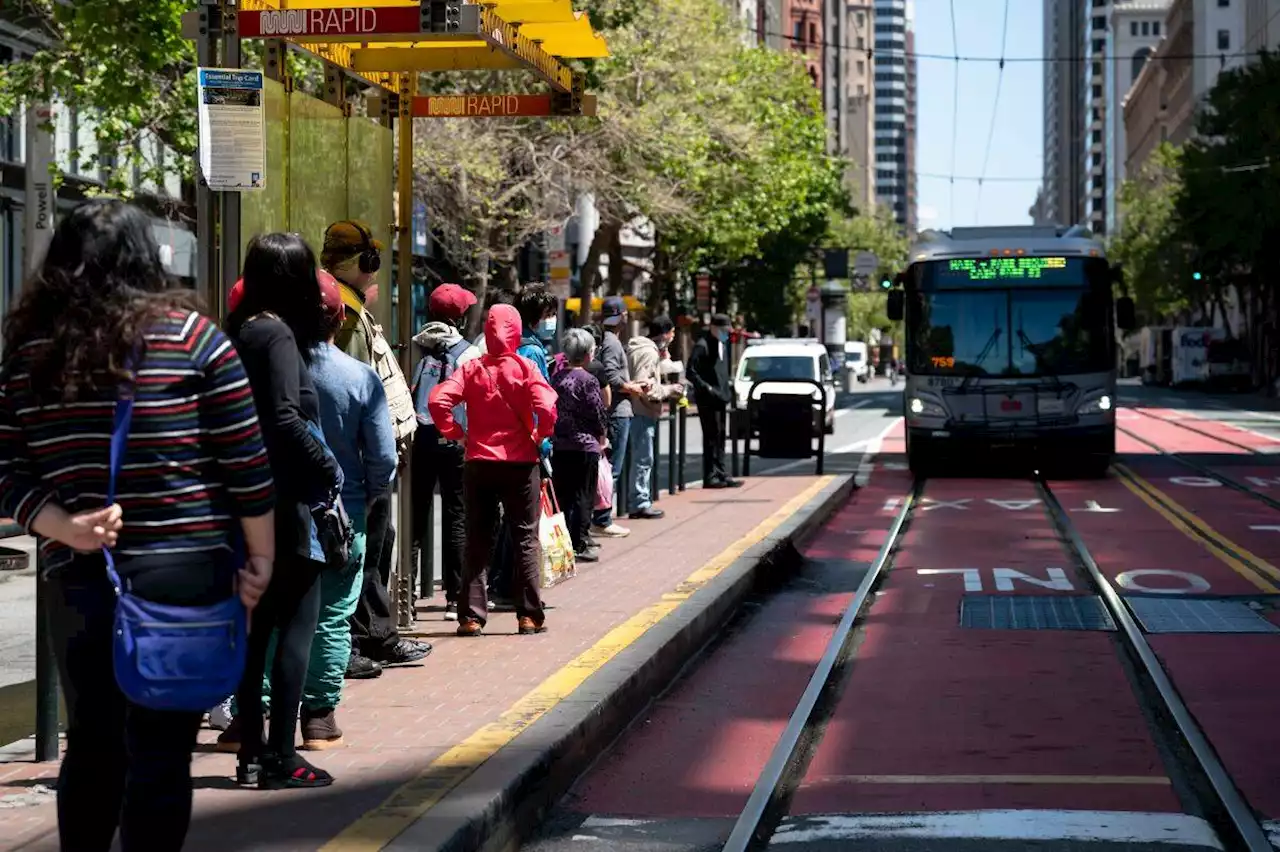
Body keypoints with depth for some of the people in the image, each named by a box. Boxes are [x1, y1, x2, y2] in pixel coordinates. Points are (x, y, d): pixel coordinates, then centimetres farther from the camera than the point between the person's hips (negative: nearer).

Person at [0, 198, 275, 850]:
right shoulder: (190, 335, -3)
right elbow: (245, 463, -4)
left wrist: (63, 527, -7)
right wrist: (260, 559, 3)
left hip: (76, 576, 3)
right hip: (183, 571, -3)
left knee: (91, 744, 16)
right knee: (160, 752, 1)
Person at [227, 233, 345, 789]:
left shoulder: (239, 331, 11)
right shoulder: (278, 334, -12)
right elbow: (285, 419, -22)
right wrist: (329, 468, -11)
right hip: (282, 500, -8)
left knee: (257, 624, 13)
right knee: (298, 623, -3)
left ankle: (251, 752, 17)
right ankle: (279, 756, -4)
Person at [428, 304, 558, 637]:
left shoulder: (472, 368, -1)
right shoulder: (524, 368, -7)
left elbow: (438, 401, -13)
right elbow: (547, 409, -19)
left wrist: (455, 433, 0)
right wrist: (539, 436, -1)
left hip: (479, 463, 2)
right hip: (520, 463, -2)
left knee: (477, 541, 9)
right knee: (525, 539, 8)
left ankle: (471, 616, 7)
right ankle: (530, 615, 7)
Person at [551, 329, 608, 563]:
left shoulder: (557, 377, 3)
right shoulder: (587, 380, -12)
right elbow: (599, 413, -9)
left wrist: (557, 432, 15)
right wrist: (602, 437, 8)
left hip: (559, 445, 5)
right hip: (585, 446, -5)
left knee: (562, 495, 11)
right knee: (584, 496, 1)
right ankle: (581, 544, 2)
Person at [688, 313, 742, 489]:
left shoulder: (722, 344, 15)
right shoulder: (702, 346, -13)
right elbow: (691, 372, -17)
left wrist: (727, 392, 13)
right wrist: (706, 388, -21)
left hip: (720, 398, 9)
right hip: (708, 400, -9)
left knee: (719, 437, 12)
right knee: (711, 437, -6)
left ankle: (720, 474, 17)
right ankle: (710, 476, -3)